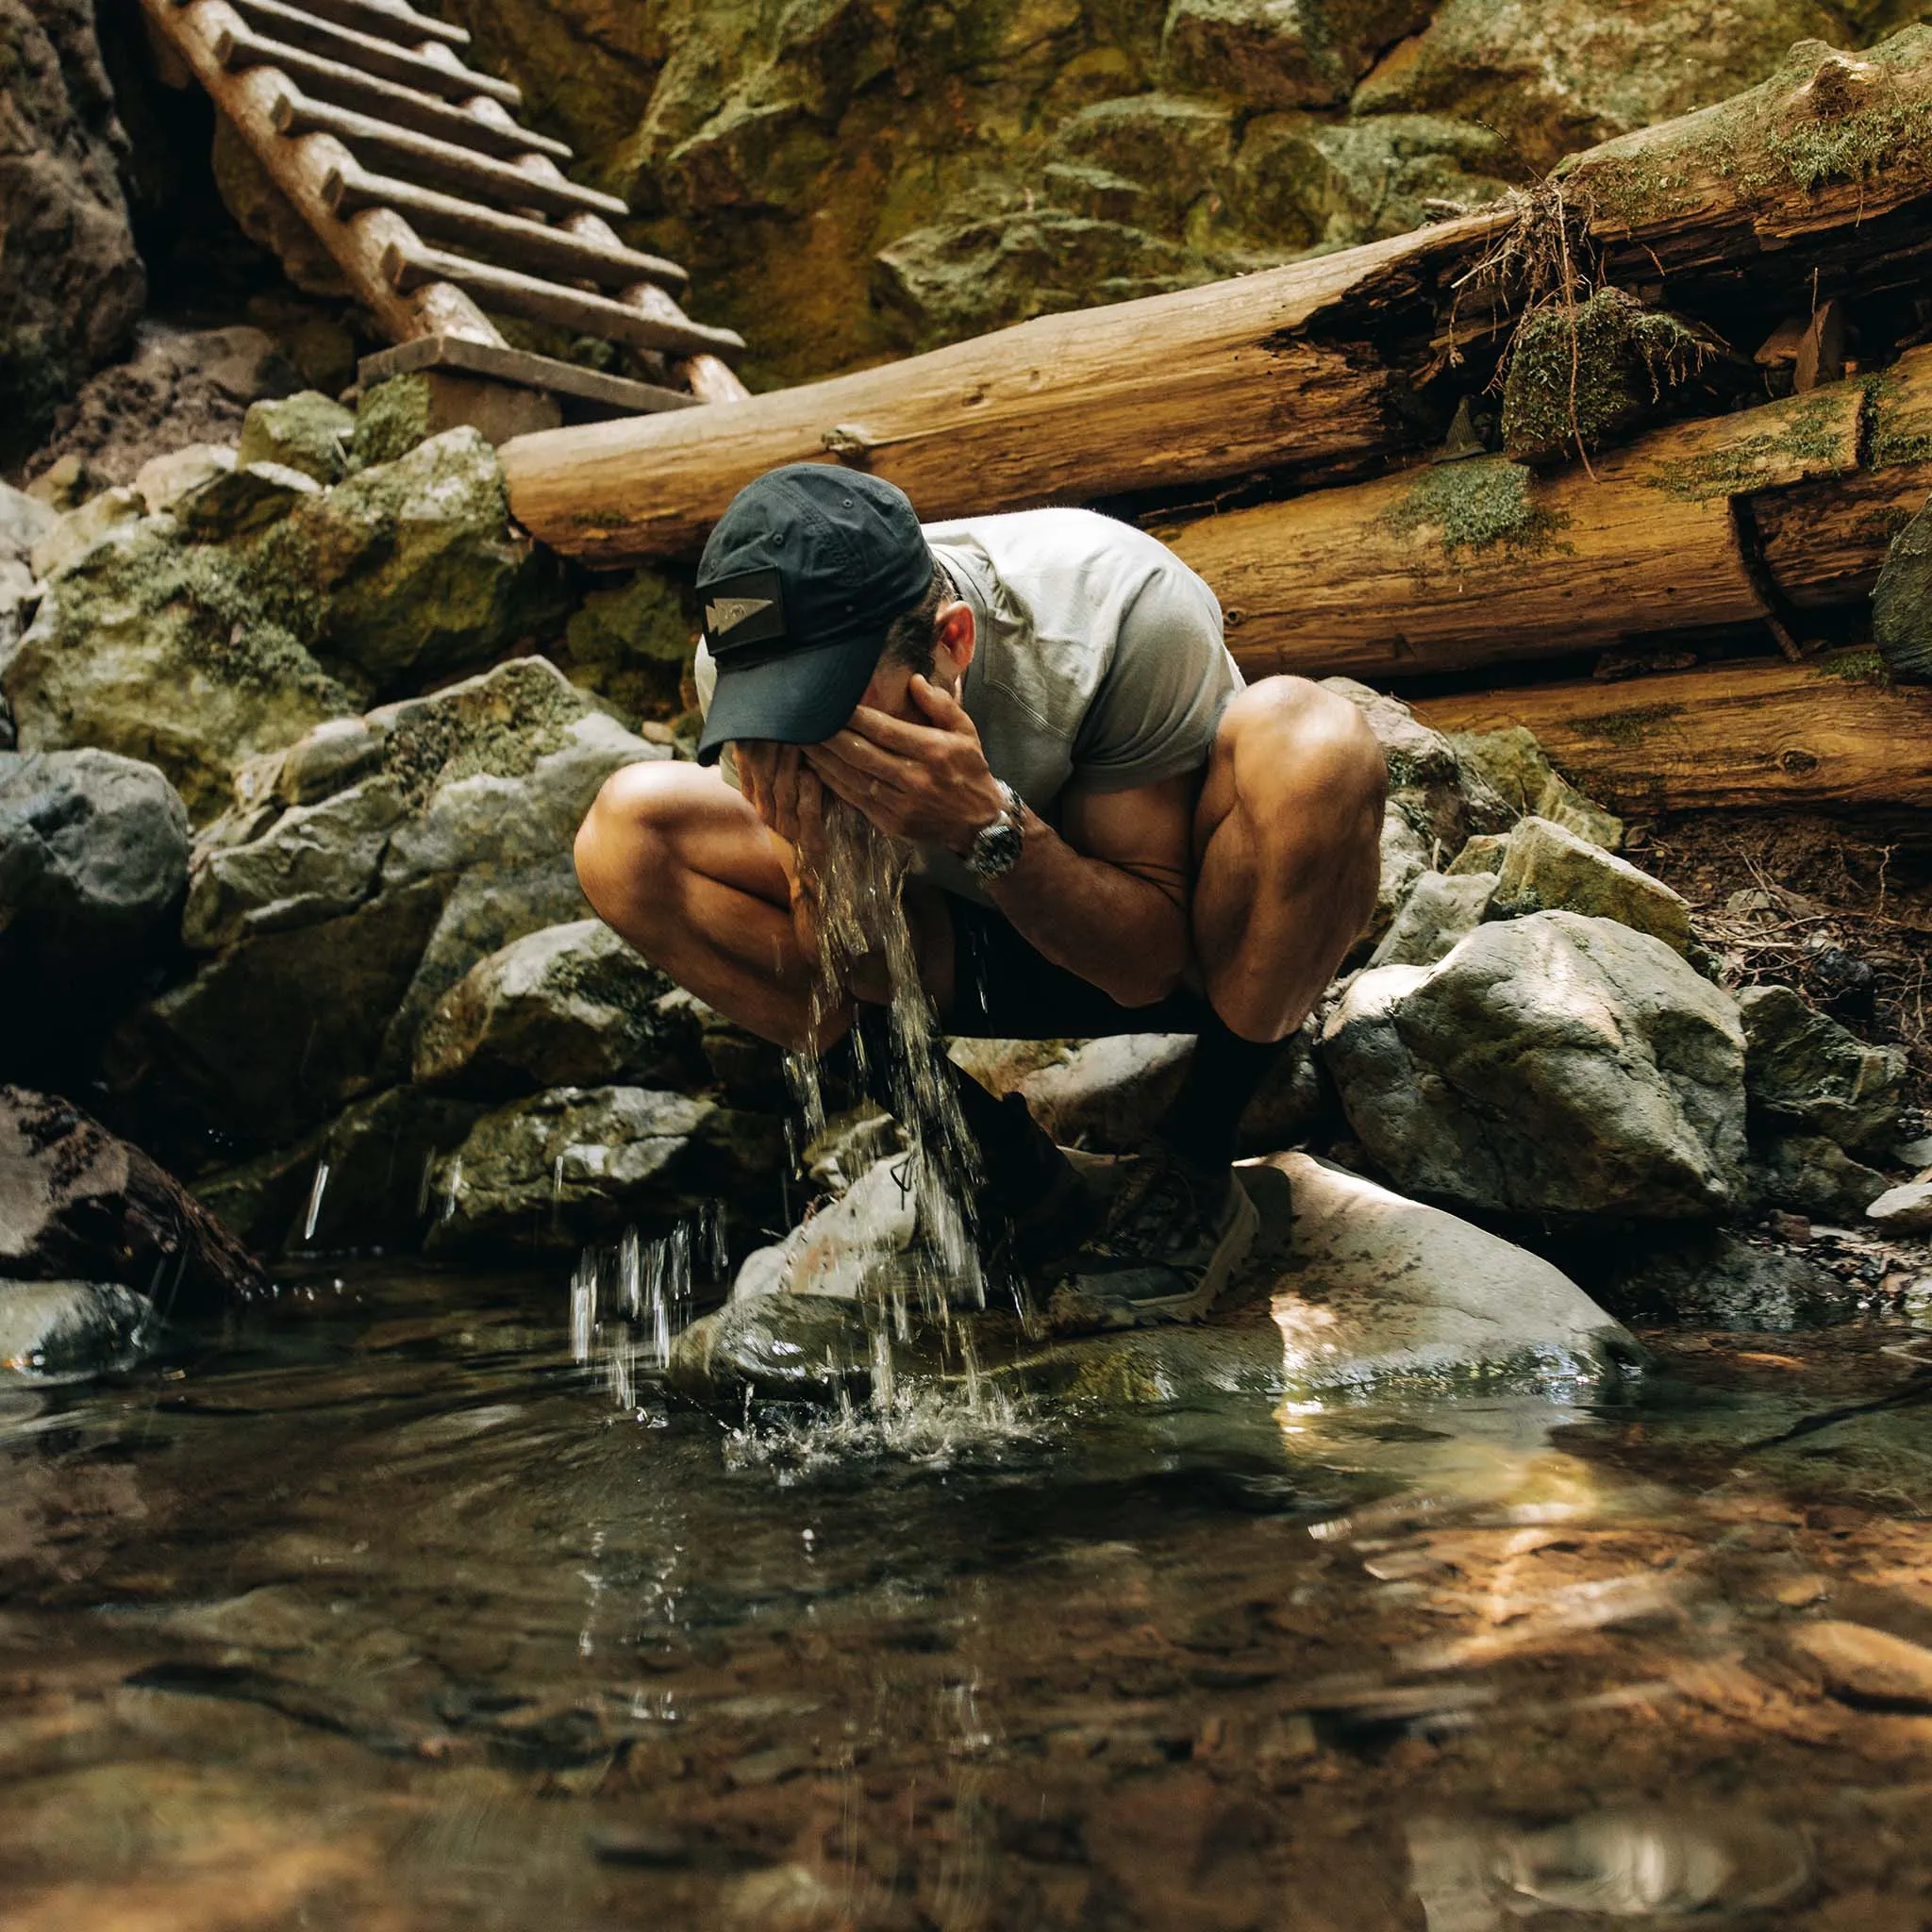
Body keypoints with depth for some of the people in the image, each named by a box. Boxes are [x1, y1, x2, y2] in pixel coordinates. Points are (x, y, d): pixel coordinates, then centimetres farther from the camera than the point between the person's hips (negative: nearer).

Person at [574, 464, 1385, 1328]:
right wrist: (812, 854, -36)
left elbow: (1151, 964, -24)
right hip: (975, 961, 3)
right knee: (628, 834, -17)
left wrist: (988, 825, -40)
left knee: (1308, 738, -36)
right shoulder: (739, 657, -20)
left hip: (1201, 961, -3)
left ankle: (1196, 1160, -13)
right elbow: (831, 988, -14)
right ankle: (999, 1159, -8)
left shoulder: (1124, 611, -30)